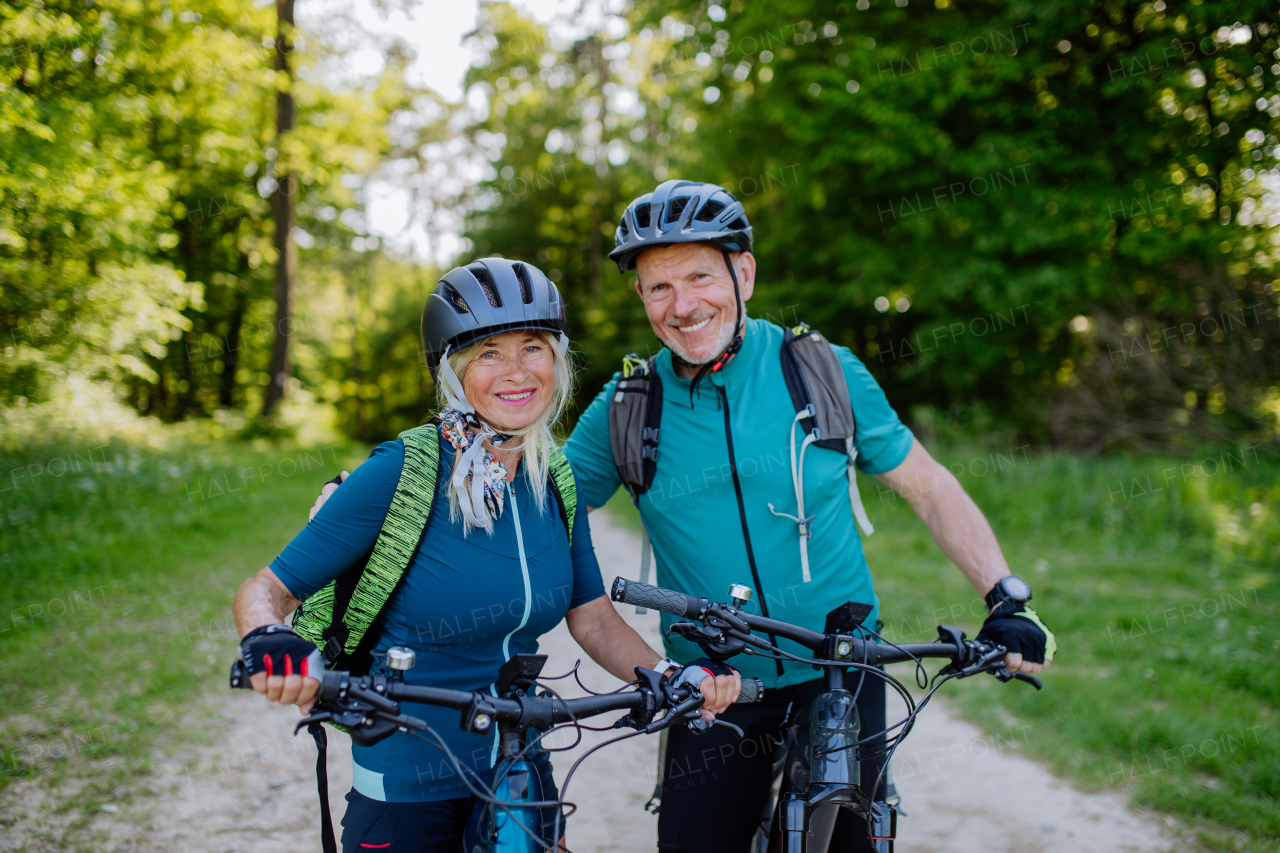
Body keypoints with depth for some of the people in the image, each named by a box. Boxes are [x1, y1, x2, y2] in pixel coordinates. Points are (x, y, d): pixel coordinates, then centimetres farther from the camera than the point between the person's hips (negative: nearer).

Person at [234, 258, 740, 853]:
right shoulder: (399, 472, -17)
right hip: (406, 793, -4)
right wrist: (268, 643, -35)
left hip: (521, 773, 4)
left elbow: (593, 620, 2)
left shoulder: (556, 479, -2)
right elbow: (265, 590, -14)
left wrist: (674, 678, -15)